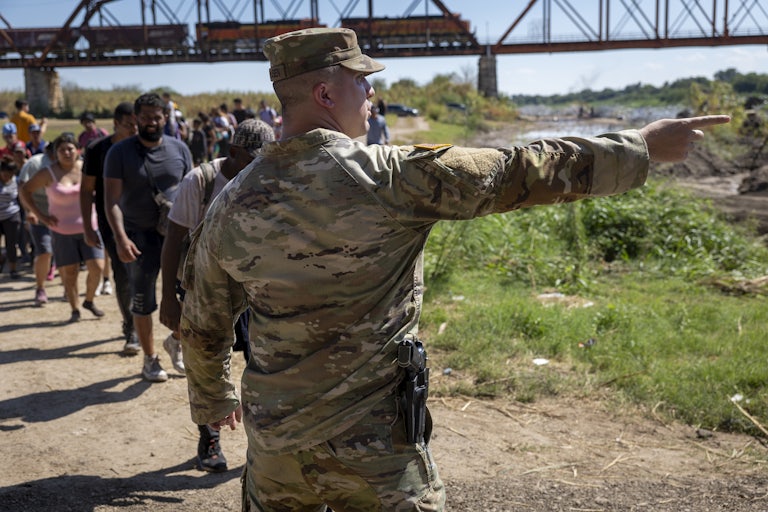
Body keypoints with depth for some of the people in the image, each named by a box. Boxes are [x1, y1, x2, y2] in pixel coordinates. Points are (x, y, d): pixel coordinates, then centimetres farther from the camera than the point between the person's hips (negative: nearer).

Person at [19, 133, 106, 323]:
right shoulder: (49, 174, -7)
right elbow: (25, 190, 2)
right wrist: (39, 215, -5)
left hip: (88, 227, 2)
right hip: (63, 231, -1)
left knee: (97, 267, -6)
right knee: (69, 272, 1)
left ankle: (89, 301, 19)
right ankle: (74, 310, 17)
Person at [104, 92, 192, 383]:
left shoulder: (179, 149, 4)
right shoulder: (120, 152, -5)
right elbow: (111, 200, -9)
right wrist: (121, 238, -21)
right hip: (141, 237, -2)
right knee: (142, 303, 7)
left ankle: (177, 342, 25)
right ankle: (150, 360, 23)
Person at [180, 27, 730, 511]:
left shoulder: (231, 204, -2)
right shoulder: (390, 176, -17)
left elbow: (202, 325, 10)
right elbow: (523, 173, -11)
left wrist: (213, 398, 29)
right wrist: (644, 145, 1)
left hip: (274, 440, 5)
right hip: (374, 446, -5)